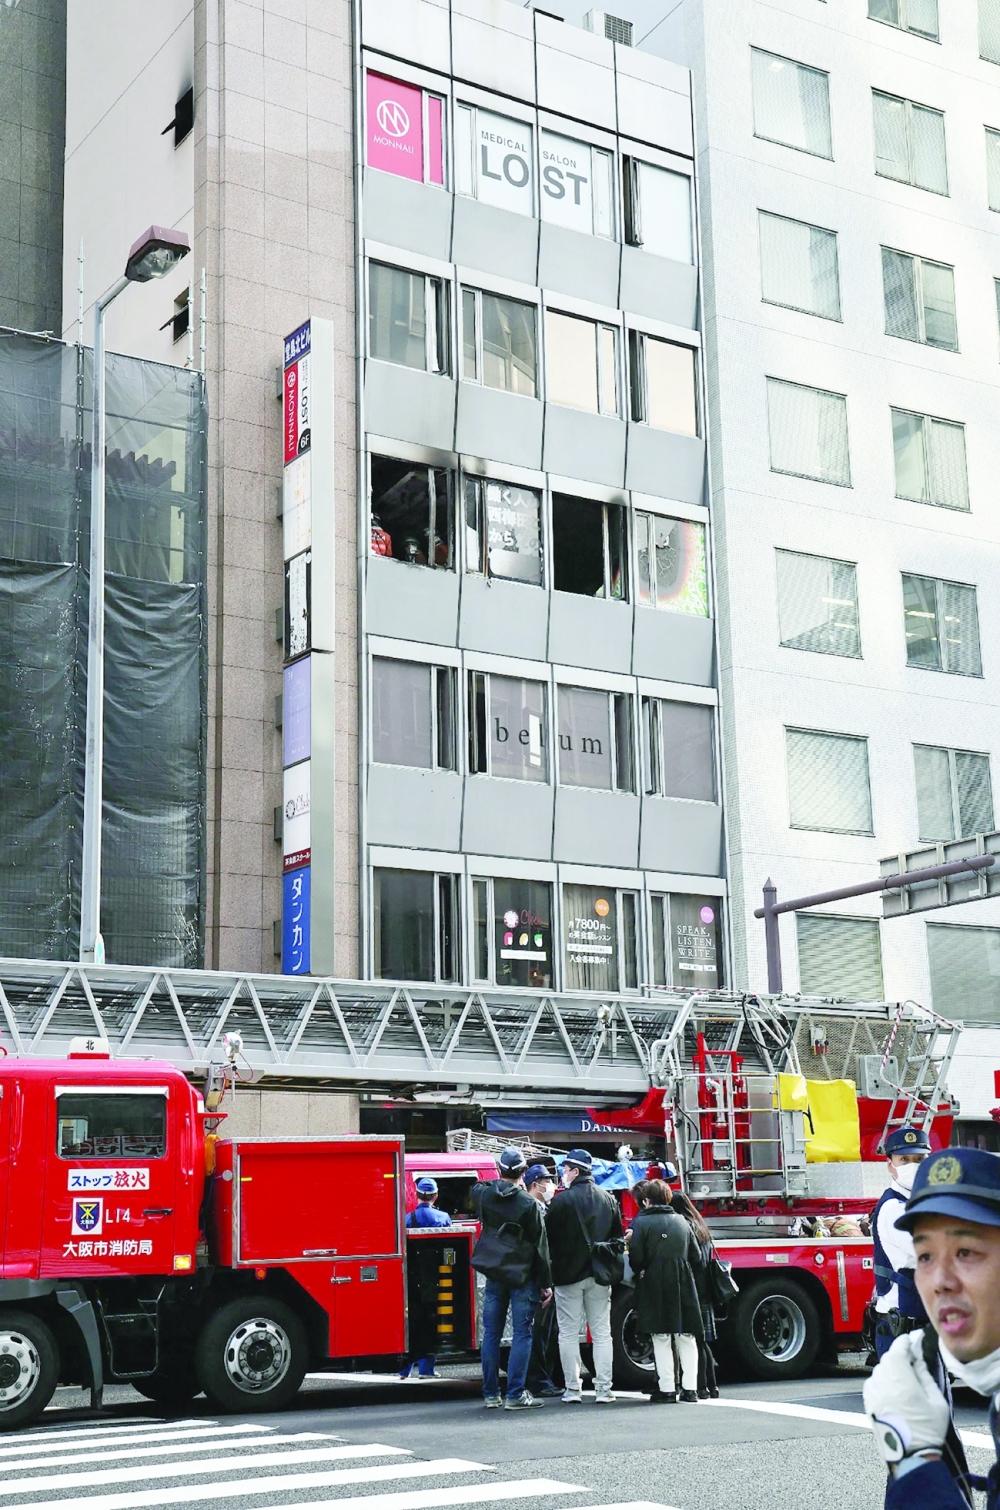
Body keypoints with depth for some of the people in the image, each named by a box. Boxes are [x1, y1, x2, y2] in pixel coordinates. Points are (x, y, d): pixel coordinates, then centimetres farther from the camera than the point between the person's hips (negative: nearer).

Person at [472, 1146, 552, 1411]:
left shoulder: (483, 1195, -2)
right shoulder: (529, 1204, -13)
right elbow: (540, 1247, -8)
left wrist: (500, 1183, 23)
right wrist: (546, 1283, -2)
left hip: (494, 1275, 4)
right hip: (523, 1276, -4)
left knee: (491, 1334, 10)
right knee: (522, 1334, 0)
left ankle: (491, 1394, 13)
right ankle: (516, 1395, -3)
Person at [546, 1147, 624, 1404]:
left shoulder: (562, 1200, -10)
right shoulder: (608, 1199, 6)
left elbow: (549, 1237, -7)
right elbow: (618, 1237, 11)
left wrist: (551, 1272, 6)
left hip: (568, 1274, -4)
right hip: (599, 1276, 4)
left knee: (569, 1333, 3)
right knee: (601, 1333, 7)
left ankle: (572, 1389, 3)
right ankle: (603, 1389, 4)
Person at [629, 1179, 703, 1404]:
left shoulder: (641, 1222, -3)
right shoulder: (682, 1222, 10)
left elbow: (636, 1258, -9)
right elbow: (696, 1257, 8)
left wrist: (641, 1272, 10)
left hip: (655, 1287, -3)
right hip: (684, 1286, 3)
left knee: (661, 1339, 2)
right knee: (687, 1338, 9)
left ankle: (667, 1389, 1)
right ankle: (690, 1388, 7)